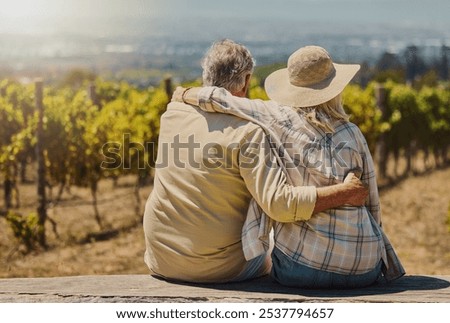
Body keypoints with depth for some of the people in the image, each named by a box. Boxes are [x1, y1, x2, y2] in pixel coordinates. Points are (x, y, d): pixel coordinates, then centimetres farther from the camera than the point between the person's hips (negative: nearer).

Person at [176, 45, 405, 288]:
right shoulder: (352, 134, 1)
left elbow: (217, 99, -4)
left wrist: (184, 94, 18)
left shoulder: (280, 118, -4)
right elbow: (372, 204, 6)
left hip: (300, 267, -1)